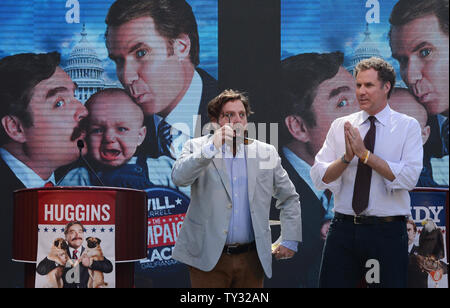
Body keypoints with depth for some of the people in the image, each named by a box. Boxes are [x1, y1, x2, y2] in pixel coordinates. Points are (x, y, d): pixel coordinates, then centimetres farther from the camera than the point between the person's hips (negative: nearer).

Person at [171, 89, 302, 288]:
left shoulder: (266, 153, 9)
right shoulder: (197, 148, 4)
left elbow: (289, 198, 17)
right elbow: (178, 177, -16)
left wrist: (290, 241, 9)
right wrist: (212, 147, -21)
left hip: (252, 259, 2)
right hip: (208, 257, -2)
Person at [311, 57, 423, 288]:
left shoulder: (408, 126, 0)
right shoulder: (340, 126, 7)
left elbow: (408, 178, -13)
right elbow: (319, 178, 0)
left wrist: (364, 154, -15)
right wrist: (347, 157, -16)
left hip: (387, 232, -2)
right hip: (343, 228, 2)